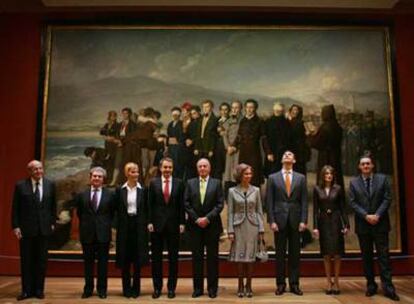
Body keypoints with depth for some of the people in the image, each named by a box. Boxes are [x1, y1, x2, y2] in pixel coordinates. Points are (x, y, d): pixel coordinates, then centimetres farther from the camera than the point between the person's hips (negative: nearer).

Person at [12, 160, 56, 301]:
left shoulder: (50, 185, 2)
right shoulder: (20, 185, -3)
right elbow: (15, 208, -2)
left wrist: (52, 223, 5)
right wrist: (16, 226, -7)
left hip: (44, 228, 1)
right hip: (26, 228, -1)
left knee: (41, 260, 8)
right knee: (26, 260, 7)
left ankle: (39, 289, 19)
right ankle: (26, 290, 18)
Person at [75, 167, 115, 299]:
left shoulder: (110, 195, -1)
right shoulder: (82, 195, 2)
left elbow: (113, 213, 7)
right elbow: (79, 213, 13)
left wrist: (106, 224, 3)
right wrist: (86, 224, 9)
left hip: (103, 233, -1)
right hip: (87, 233, 1)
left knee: (103, 262, 6)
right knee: (88, 262, 9)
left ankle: (102, 289, 18)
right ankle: (88, 289, 21)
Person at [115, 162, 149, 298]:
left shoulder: (143, 190, 2)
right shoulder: (120, 190, 2)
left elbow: (146, 210, 4)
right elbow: (117, 210, 3)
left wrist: (146, 224, -3)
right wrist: (117, 225, -3)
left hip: (139, 225, 0)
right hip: (124, 225, 0)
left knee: (137, 258, 5)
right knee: (125, 258, 5)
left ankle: (136, 288, 15)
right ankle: (126, 288, 16)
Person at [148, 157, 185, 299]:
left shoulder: (179, 183, 3)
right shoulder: (153, 183, 3)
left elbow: (181, 205, 2)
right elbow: (150, 204, 2)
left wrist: (182, 223, -3)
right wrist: (149, 222, -4)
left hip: (173, 224, 0)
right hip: (157, 224, 0)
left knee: (173, 258, 7)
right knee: (156, 257, 8)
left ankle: (171, 287, 18)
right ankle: (157, 287, 19)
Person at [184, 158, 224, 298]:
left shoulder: (216, 183, 4)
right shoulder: (190, 183, 7)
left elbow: (219, 204, -3)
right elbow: (186, 203, 2)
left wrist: (207, 218, -12)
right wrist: (196, 219, -7)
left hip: (212, 225, -1)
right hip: (195, 225, 1)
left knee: (212, 257, 5)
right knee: (197, 257, 6)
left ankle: (212, 288, 14)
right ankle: (198, 288, 15)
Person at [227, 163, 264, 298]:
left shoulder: (256, 190, 4)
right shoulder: (232, 191, 0)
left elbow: (259, 211, 5)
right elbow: (230, 212, 0)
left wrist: (261, 229, 0)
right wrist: (230, 230, -6)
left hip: (252, 226, 1)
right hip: (238, 227, -1)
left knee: (250, 257, 5)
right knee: (239, 257, 4)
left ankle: (248, 286, 17)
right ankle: (240, 286, 16)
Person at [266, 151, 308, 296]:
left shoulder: (301, 178, 7)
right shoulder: (273, 178, 4)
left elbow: (304, 201, 4)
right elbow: (269, 201, 1)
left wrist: (303, 220, -4)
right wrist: (271, 221, -7)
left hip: (295, 220, 1)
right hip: (279, 220, -1)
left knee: (295, 253, 6)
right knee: (280, 253, 5)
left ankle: (294, 284, 16)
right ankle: (280, 284, 14)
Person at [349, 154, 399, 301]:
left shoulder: (382, 179, 4)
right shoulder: (353, 182, 6)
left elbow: (387, 199, -1)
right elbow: (353, 202, 0)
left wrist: (377, 215, -13)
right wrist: (366, 216, -12)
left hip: (380, 223, -1)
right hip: (363, 224, 1)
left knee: (383, 255, -1)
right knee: (366, 256, 6)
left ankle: (388, 287, 1)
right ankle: (371, 285, 15)